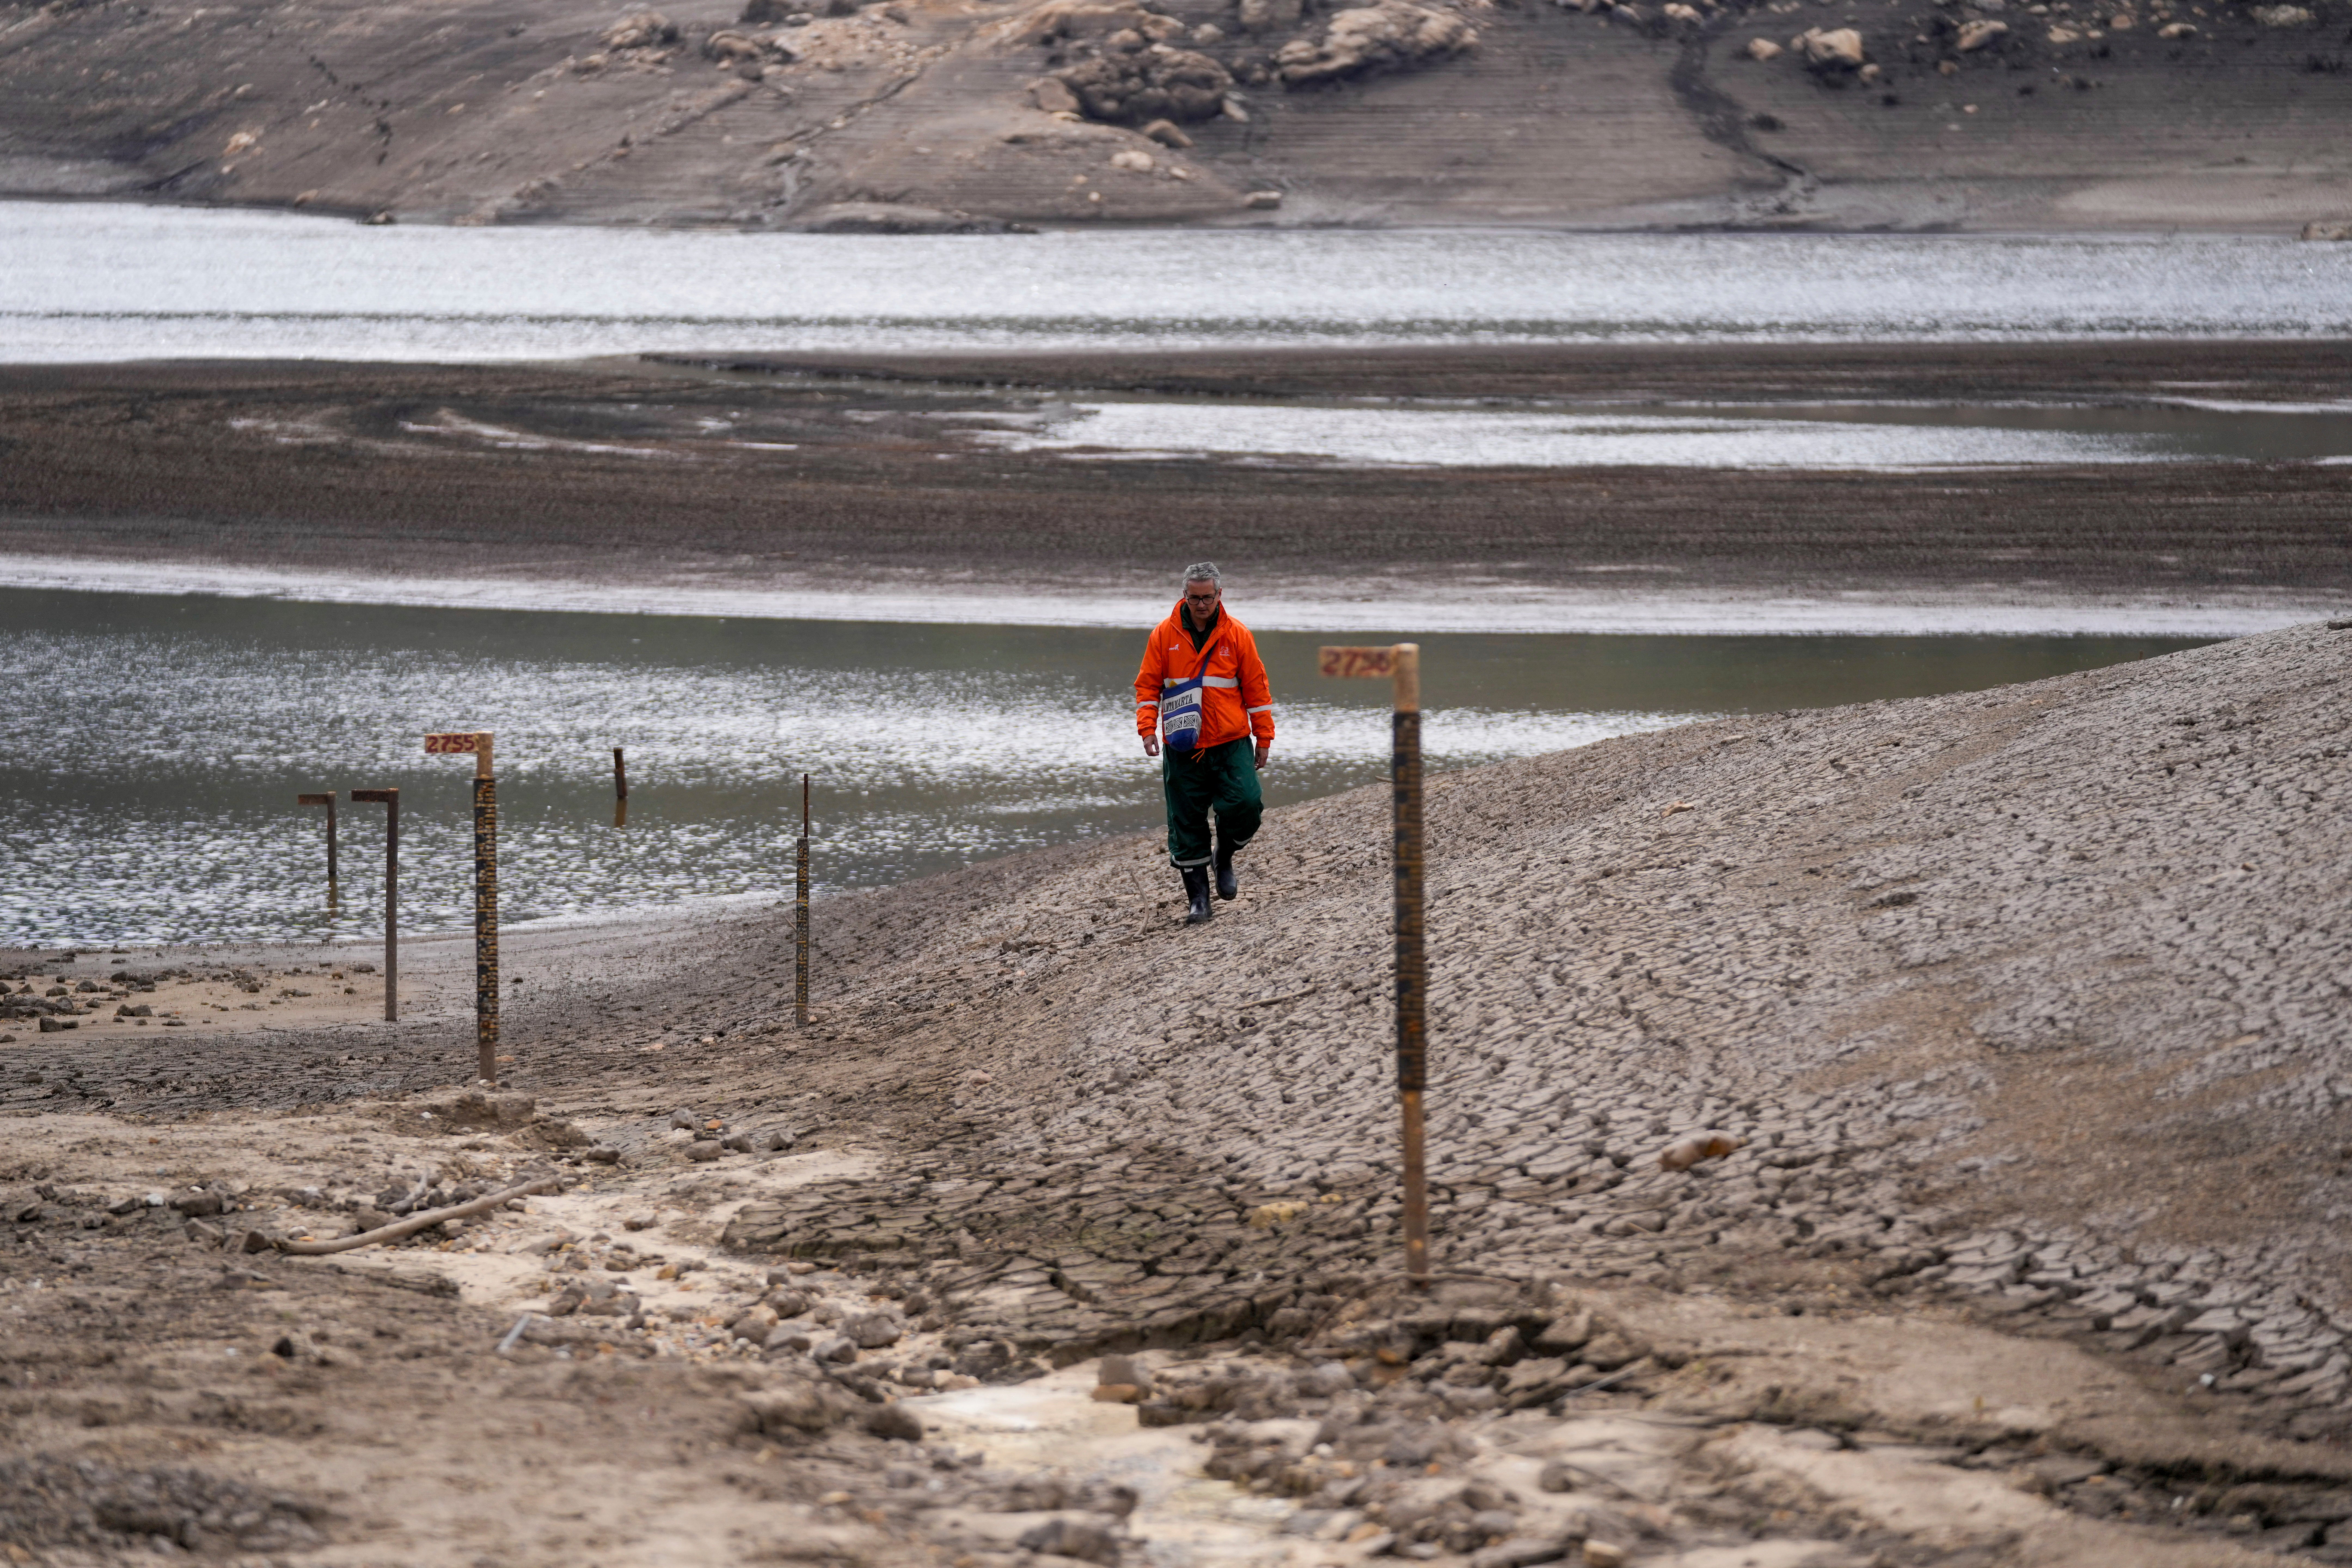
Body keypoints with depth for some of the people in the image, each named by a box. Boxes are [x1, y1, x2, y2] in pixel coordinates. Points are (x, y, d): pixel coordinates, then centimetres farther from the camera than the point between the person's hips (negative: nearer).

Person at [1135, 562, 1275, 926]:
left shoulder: (1237, 635, 0)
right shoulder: (1165, 635, 1)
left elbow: (1257, 687, 5)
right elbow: (1148, 685, 5)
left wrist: (1264, 737, 5)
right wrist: (1147, 727, -8)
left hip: (1232, 744, 0)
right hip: (1183, 749, 0)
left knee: (1246, 804, -16)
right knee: (1186, 824, 0)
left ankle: (1224, 858, 13)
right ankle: (1198, 898, 10)